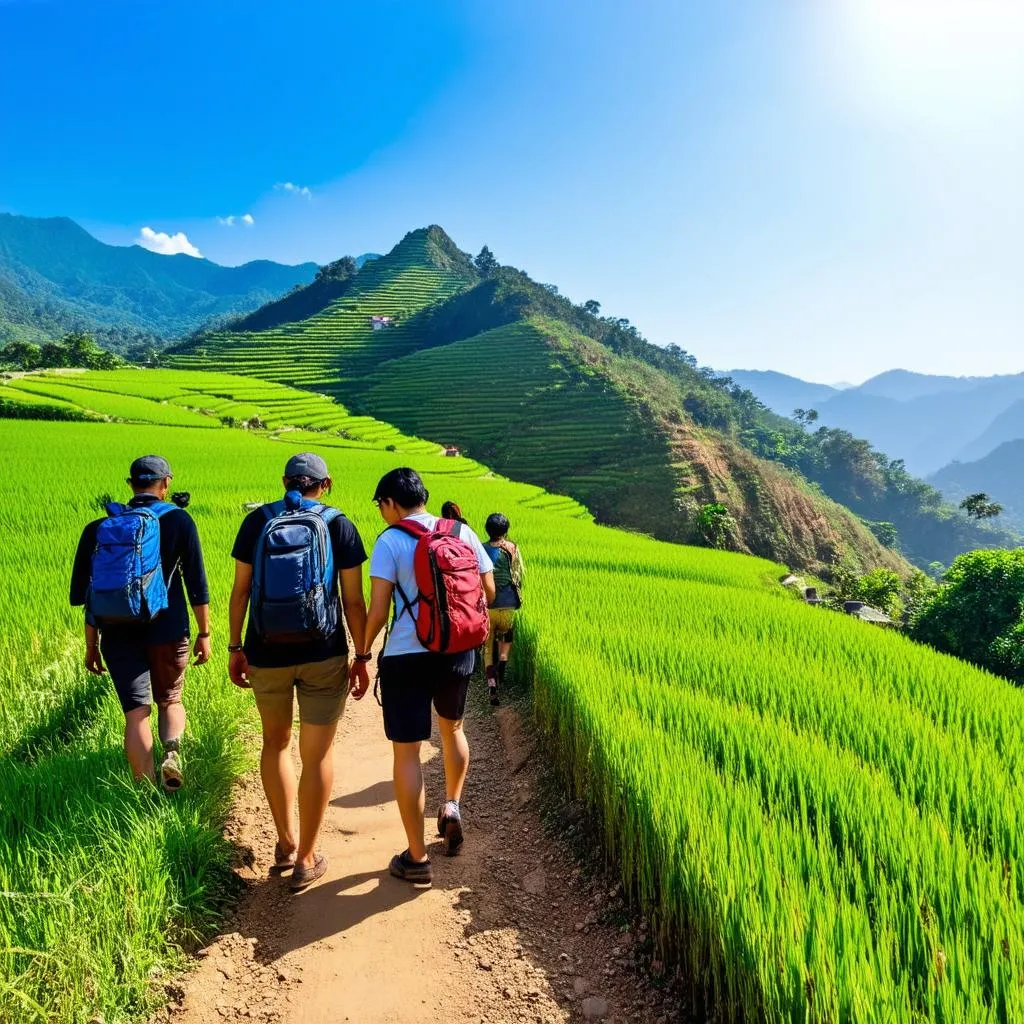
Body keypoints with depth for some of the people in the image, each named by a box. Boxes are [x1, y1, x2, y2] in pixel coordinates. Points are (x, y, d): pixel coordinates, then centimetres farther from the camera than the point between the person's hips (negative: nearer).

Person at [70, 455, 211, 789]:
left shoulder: (99, 528, 5)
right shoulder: (178, 520, -3)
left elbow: (86, 592, 8)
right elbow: (196, 583, -4)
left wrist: (92, 646, 16)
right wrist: (204, 633, 4)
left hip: (119, 635, 1)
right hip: (168, 631, -1)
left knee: (136, 713, 6)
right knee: (170, 701, 18)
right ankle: (172, 751, -10)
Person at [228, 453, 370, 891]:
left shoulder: (257, 521, 1)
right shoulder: (338, 525, -3)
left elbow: (240, 590, 1)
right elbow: (354, 600, -4)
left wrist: (235, 648, 9)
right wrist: (362, 657, 3)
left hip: (267, 653, 2)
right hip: (323, 655, -2)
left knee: (276, 742, 22)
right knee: (317, 755, 8)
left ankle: (285, 845, 26)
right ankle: (306, 860, 17)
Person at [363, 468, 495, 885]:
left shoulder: (389, 542, -9)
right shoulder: (463, 533, 2)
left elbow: (378, 609, -12)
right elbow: (488, 590, 6)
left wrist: (363, 649, 3)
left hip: (406, 657, -4)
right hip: (459, 652, 5)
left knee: (406, 751, 6)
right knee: (452, 729, 32)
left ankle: (417, 859, 14)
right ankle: (452, 807, 29)